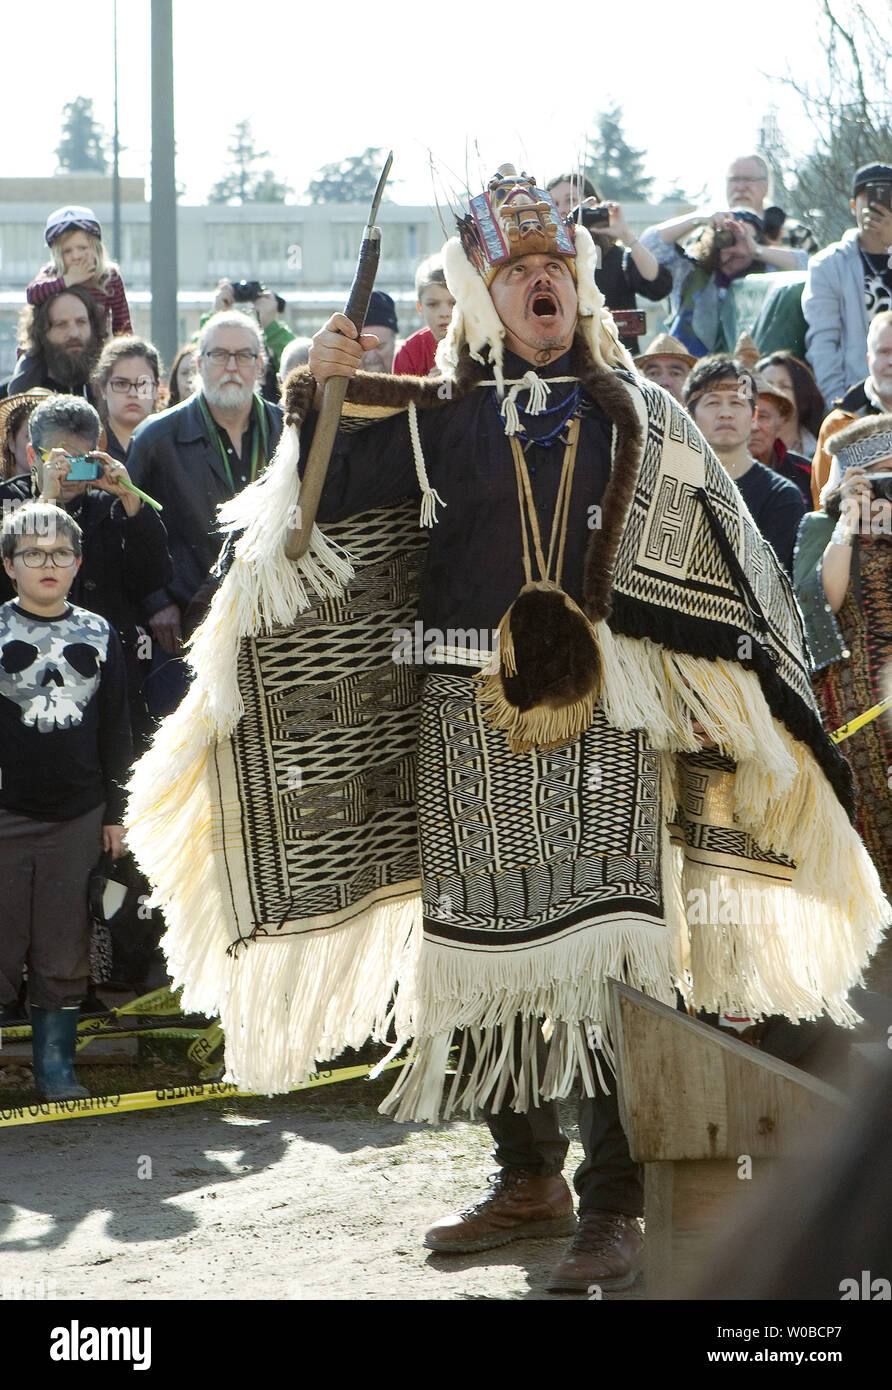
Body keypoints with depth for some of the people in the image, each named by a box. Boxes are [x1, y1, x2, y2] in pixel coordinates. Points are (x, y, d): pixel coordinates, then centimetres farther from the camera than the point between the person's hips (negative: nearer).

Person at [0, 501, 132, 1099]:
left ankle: (56, 1066, 15)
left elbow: (116, 729, 14)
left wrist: (116, 812, 12)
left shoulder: (98, 634, 9)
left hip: (78, 818, 3)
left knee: (65, 952, 7)